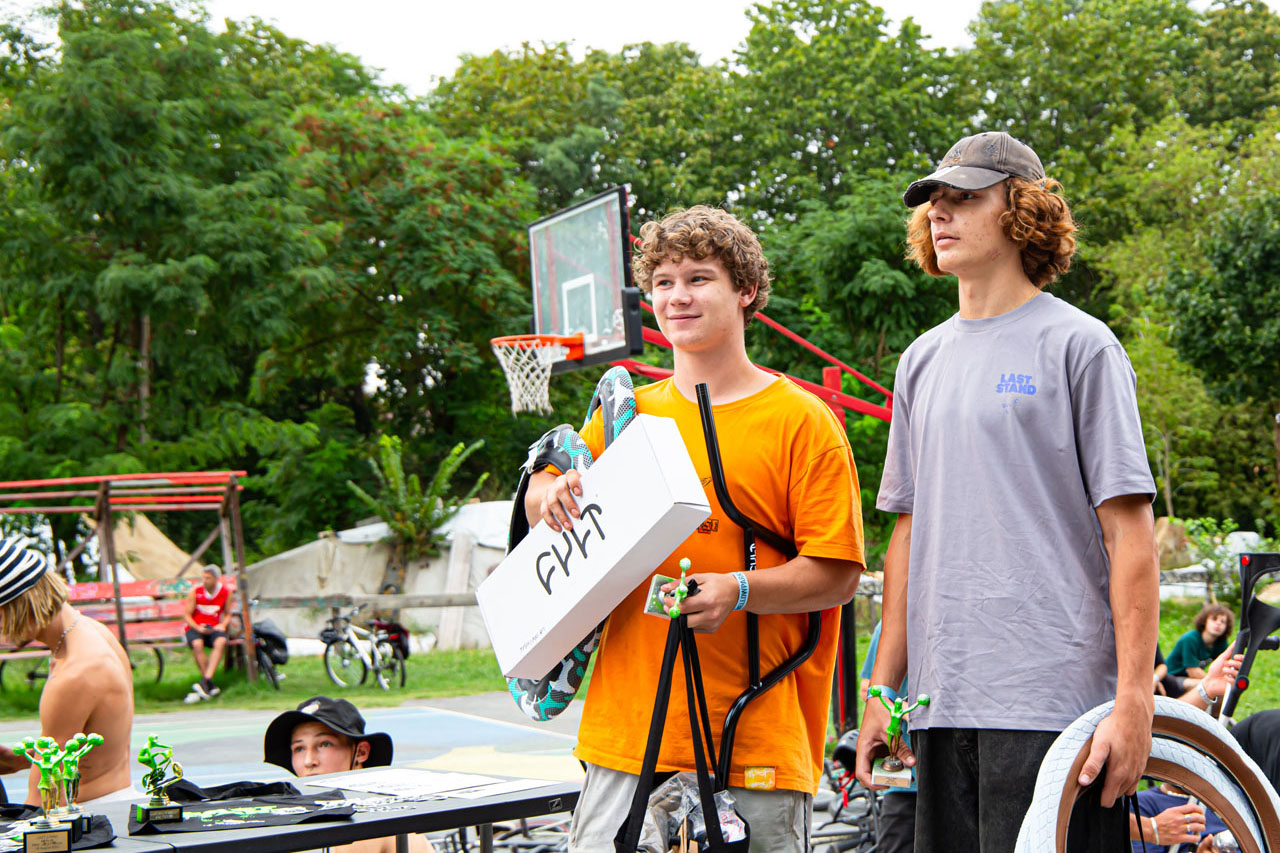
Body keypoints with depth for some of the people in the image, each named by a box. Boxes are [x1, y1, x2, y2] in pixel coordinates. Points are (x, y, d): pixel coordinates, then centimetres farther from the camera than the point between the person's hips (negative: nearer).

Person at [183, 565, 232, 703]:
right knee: (197, 644, -37)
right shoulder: (195, 592, -2)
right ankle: (211, 686, -33)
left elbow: (228, 615, 14)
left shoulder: (226, 593, 4)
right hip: (195, 627, -1)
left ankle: (205, 681, -44)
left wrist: (223, 625, -8)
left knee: (221, 642, -36)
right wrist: (197, 627, -16)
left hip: (214, 628, 1)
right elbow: (187, 615, 2)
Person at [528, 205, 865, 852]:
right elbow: (540, 501, 21)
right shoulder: (626, 414, 13)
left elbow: (837, 575, -3)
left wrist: (739, 591, -20)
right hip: (623, 728, 3)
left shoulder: (802, 421, 0)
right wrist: (552, 493, -3)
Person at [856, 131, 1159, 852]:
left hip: (1053, 698, -6)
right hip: (943, 704, 6)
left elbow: (1130, 532, -6)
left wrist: (1134, 701, -14)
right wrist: (882, 692, 14)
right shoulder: (923, 360, 17)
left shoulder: (1079, 345, -1)